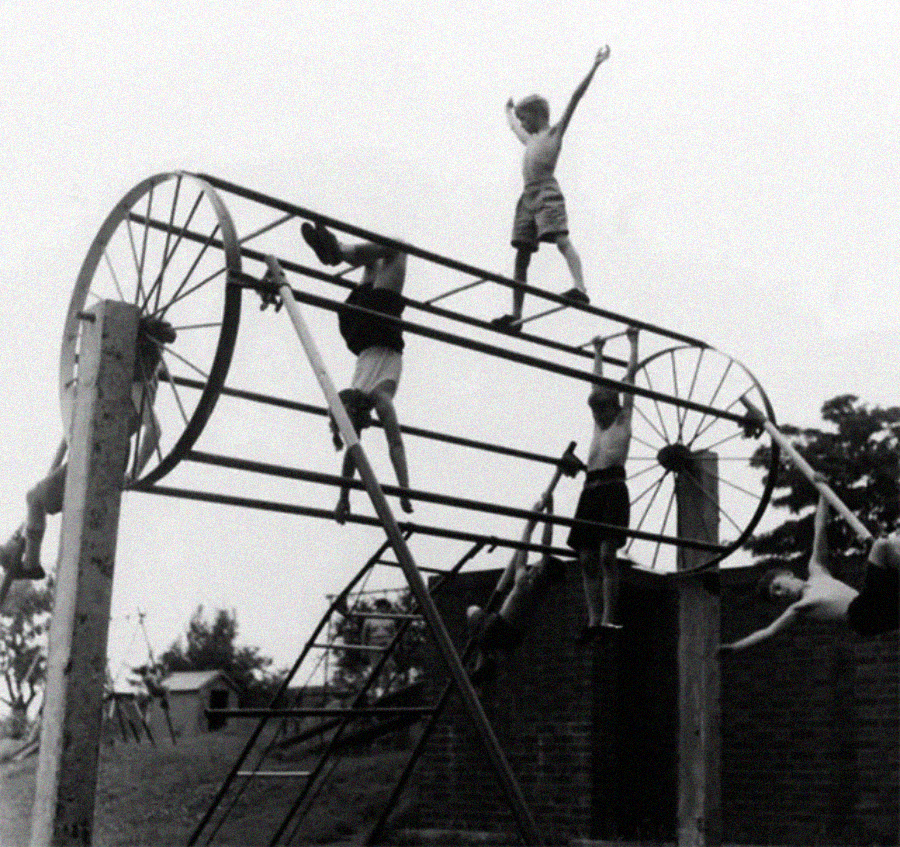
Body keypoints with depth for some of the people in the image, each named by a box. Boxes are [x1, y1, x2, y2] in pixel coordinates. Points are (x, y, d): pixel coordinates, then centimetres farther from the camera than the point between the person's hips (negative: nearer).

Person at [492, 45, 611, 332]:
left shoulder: (555, 132, 7)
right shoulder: (530, 140, 28)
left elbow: (574, 99, -1)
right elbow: (513, 126, 51)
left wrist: (594, 67, -7)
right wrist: (509, 111, 69)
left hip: (547, 194, -8)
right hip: (528, 196, 8)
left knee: (561, 240, -25)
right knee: (521, 257, 2)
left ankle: (580, 288, -41)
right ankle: (516, 315, 1)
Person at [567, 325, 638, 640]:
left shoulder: (623, 420, 12)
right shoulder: (599, 425, 26)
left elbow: (630, 374, 19)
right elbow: (598, 383, 38)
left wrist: (633, 342, 28)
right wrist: (598, 352, 48)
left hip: (613, 487, -6)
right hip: (591, 489, 6)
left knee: (607, 553, -15)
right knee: (587, 557, -2)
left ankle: (609, 617, -17)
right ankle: (594, 620, -3)